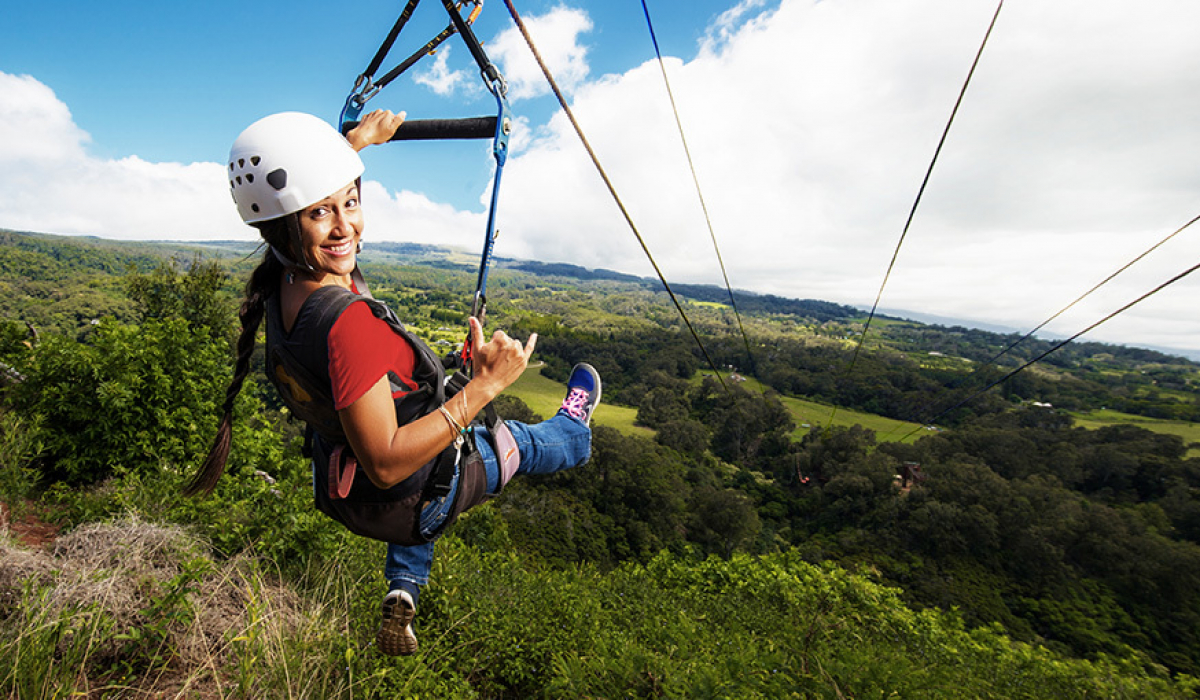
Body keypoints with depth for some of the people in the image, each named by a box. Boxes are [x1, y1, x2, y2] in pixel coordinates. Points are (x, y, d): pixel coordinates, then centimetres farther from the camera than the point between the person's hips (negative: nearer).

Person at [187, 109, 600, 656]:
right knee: (519, 441, 21)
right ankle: (574, 433, 55)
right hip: (404, 502, -6)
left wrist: (358, 139, 19)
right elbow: (386, 464, -35)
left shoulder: (282, 282, -12)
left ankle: (402, 594, 37)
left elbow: (287, 183, 10)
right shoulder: (349, 322, -39)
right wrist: (483, 386, -39)